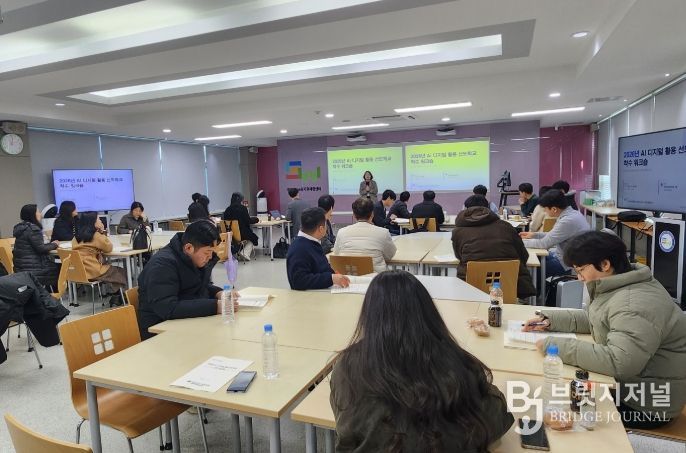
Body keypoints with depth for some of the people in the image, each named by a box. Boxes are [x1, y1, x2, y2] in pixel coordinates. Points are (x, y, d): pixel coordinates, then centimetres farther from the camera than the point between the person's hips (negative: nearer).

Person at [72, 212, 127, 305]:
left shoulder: (77, 236, 11)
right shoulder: (96, 235, -13)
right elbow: (108, 248, -3)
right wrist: (103, 233, 1)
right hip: (93, 272, -8)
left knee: (113, 269, 25)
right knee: (121, 272, 13)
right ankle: (116, 298, 22)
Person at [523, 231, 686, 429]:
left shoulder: (634, 306, -31)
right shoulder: (615, 286, 2)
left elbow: (618, 363, -39)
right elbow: (591, 318, 16)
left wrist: (555, 345, -32)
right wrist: (550, 320, 1)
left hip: (646, 404, -9)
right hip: (628, 386, 9)